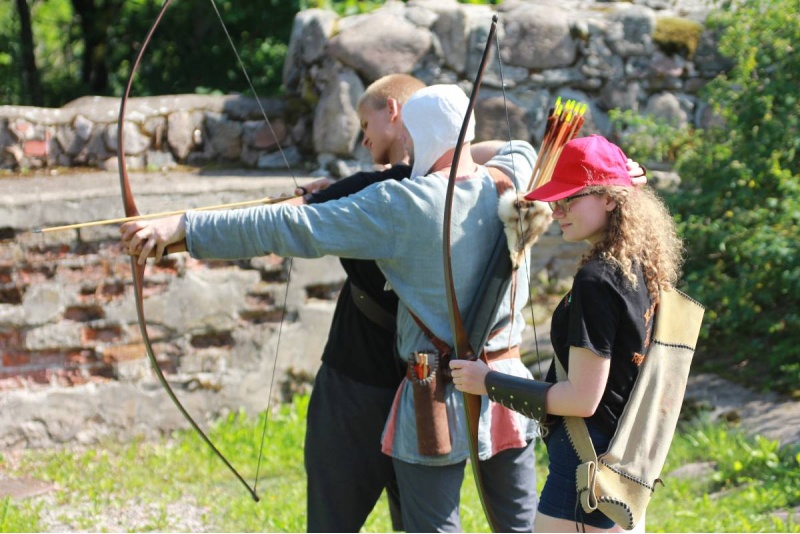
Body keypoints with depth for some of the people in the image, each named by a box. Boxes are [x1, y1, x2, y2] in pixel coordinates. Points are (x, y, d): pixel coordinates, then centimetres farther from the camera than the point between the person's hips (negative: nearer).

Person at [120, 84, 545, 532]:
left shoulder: (402, 204, -16)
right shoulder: (511, 181, 0)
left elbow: (290, 228, -18)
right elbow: (522, 150, 28)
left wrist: (182, 227, -17)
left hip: (441, 399, -6)